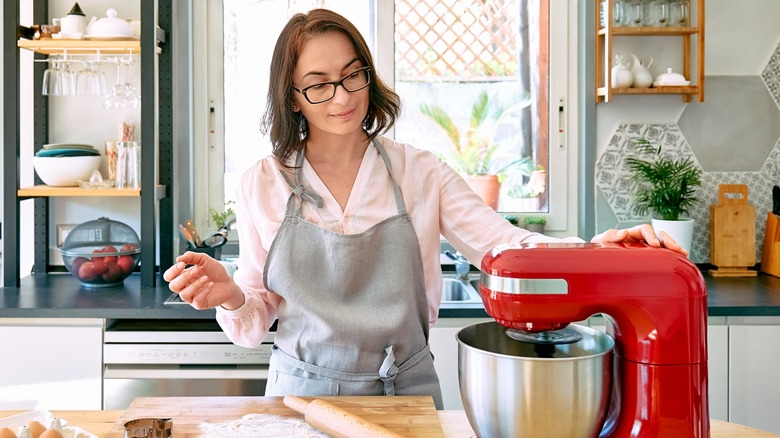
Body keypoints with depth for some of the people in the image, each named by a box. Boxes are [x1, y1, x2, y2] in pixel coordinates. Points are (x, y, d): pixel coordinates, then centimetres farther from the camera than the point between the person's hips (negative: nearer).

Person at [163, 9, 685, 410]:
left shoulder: (419, 172, -4)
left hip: (403, 389, 0)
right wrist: (231, 297, -20)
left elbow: (505, 245, -13)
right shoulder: (262, 185, -3)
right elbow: (260, 317, 3)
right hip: (303, 391, 0)